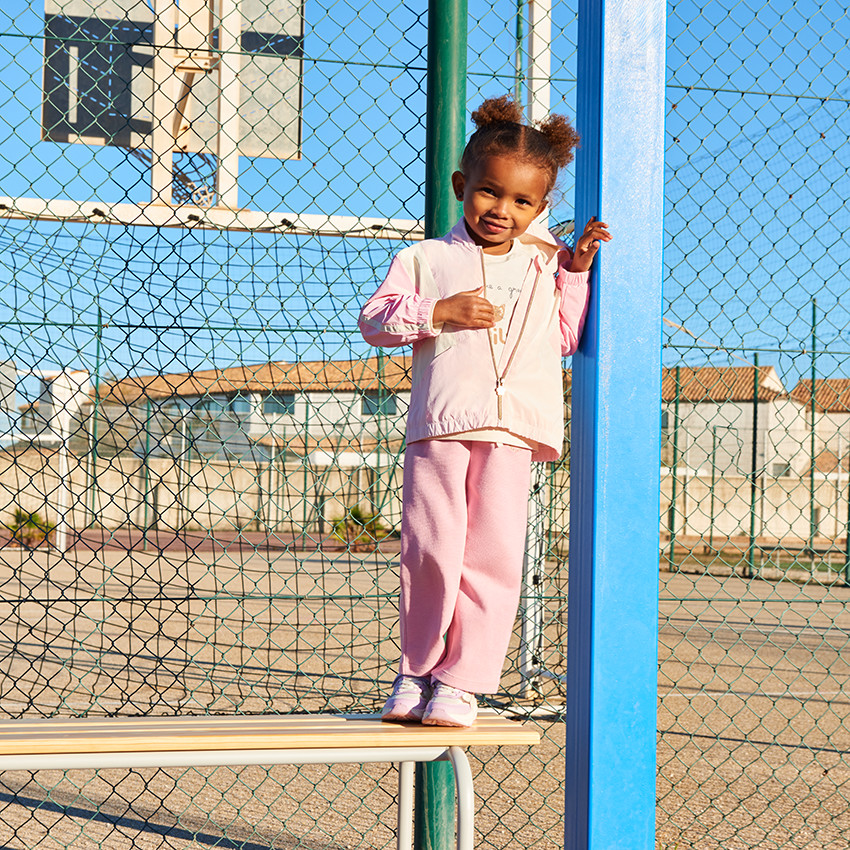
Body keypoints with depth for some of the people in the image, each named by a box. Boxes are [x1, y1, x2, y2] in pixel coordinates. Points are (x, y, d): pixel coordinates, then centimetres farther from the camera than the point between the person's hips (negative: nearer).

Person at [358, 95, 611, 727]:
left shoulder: (544, 266, 20)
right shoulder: (427, 260, 12)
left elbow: (567, 338, 18)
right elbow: (374, 320, 5)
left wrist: (576, 269, 12)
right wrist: (438, 312, -8)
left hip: (515, 431, 2)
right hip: (440, 425, -2)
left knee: (495, 557, -3)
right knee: (430, 553, -6)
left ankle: (461, 681, 7)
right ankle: (416, 668, 14)